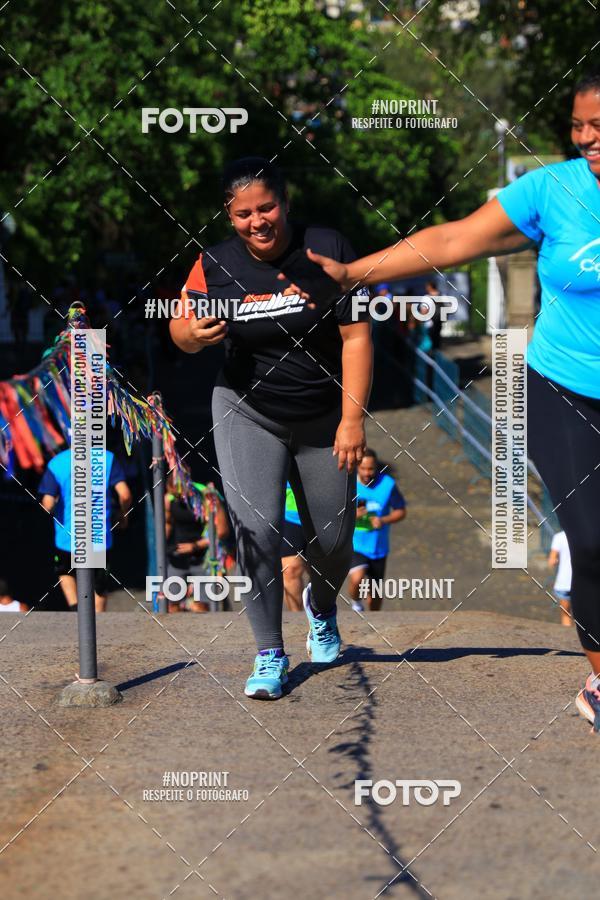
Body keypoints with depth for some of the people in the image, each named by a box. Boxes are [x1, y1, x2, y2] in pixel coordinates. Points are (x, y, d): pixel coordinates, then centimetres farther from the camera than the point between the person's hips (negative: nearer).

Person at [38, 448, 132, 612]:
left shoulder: (56, 463, -8)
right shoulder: (108, 459, -8)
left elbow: (47, 504, -14)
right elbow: (125, 495, -15)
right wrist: (123, 516, 6)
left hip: (68, 537, 0)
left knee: (65, 572, 27)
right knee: (100, 591, 16)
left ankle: (74, 606, 5)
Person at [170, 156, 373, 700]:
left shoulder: (327, 250, -13)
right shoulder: (216, 265, -9)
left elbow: (356, 337, -11)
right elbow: (179, 330, 2)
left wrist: (352, 418, -16)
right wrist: (195, 335, -23)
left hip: (324, 418, 0)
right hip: (248, 415, 0)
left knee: (332, 542, 8)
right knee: (256, 530, -16)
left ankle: (321, 606, 43)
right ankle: (270, 654, -4)